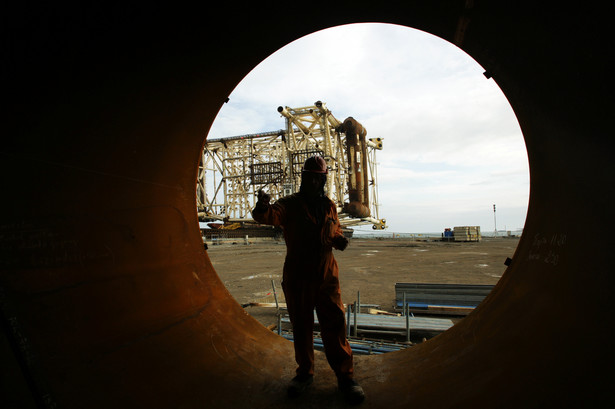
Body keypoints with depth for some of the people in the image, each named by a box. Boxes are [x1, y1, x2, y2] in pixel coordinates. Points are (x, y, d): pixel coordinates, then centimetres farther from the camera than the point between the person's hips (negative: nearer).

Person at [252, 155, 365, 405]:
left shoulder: (329, 206, 9)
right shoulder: (290, 205, -3)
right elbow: (270, 215, -23)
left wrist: (339, 240, -1)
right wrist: (262, 207, -48)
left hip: (326, 277, 2)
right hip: (297, 278, -1)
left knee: (335, 326, 2)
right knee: (301, 327, 12)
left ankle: (345, 376, 17)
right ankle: (305, 373, 31)